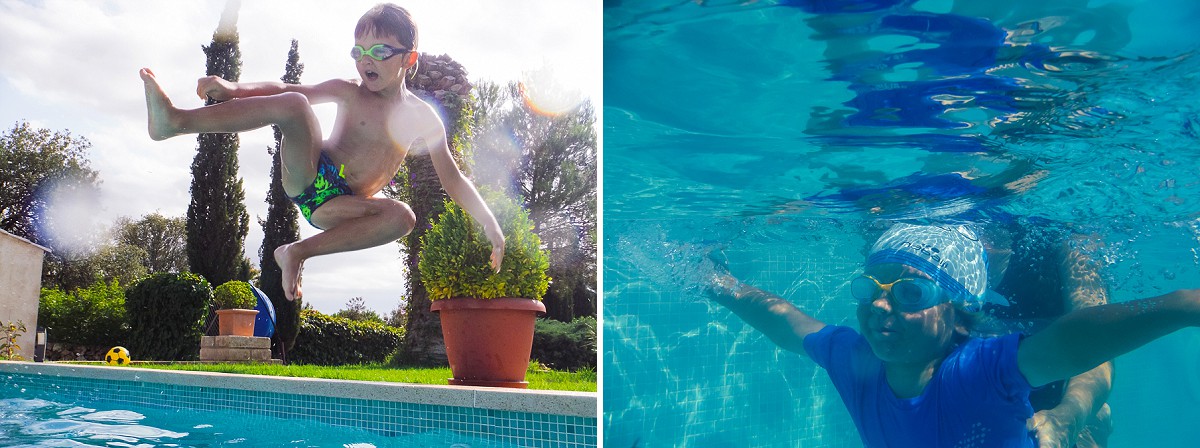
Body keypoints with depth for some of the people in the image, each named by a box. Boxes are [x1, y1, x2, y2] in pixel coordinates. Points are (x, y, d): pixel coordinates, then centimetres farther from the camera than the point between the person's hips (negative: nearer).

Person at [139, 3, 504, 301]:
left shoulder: (423, 117, 4)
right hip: (308, 176, 0)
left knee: (402, 216, -32)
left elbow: (453, 180, 5)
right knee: (293, 104, -26)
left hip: (338, 207, 1)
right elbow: (286, 91, -2)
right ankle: (176, 121, -36)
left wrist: (489, 223, -5)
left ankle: (299, 252, -22)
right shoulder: (349, 91, 5)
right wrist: (231, 89, -20)